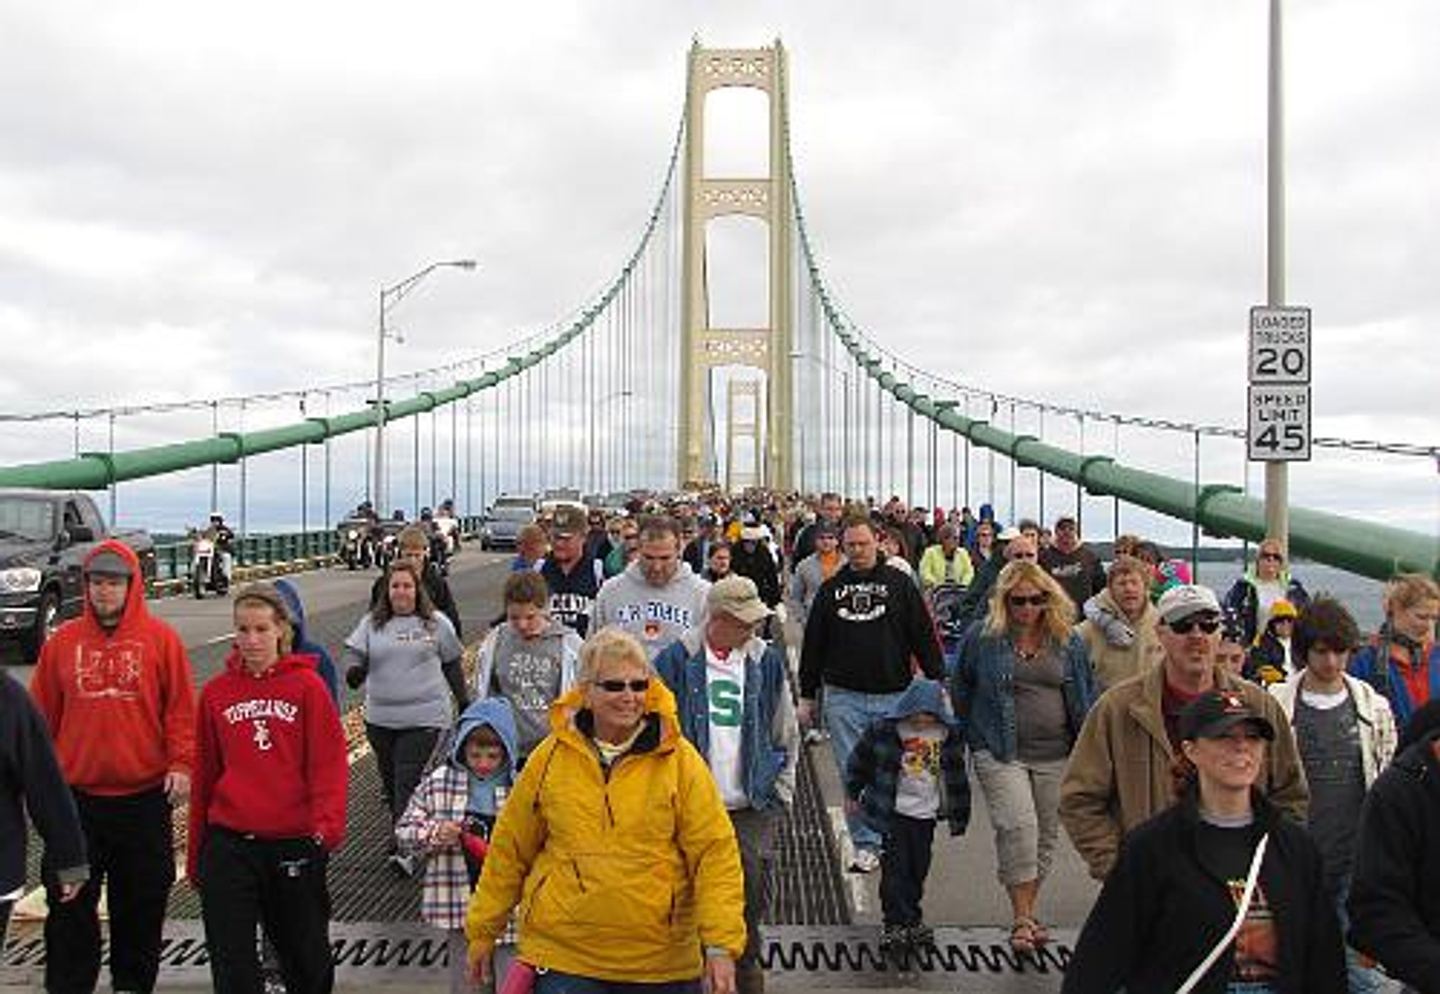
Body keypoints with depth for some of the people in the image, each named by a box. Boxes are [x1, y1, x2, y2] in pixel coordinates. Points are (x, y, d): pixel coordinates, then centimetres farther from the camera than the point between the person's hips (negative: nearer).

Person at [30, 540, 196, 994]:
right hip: (76, 796, 2)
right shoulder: (63, 641, 5)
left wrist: (181, 763, -11)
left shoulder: (161, 639, -2)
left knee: (142, 904, 10)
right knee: (70, 904, 8)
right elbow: (42, 714, 9)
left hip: (145, 796, -1)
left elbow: (181, 707, -3)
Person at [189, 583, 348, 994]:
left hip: (295, 842, -2)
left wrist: (328, 822, -22)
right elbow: (204, 775, 11)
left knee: (306, 953, 15)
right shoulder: (216, 692, 5)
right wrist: (196, 855, 15)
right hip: (228, 844, 2)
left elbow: (329, 762, -7)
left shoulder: (308, 686, -3)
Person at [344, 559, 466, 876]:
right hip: (380, 717, 3)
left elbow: (452, 663, 10)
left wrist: (465, 704, 13)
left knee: (408, 783, -10)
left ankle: (405, 849, -8)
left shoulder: (436, 623, 2)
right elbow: (354, 652, 0)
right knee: (390, 781, 15)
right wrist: (354, 672, -24)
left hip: (423, 717, -3)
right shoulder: (372, 623, 5)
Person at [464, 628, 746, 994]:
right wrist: (482, 931, 14)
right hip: (562, 960, 1)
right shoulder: (551, 757, 1)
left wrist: (722, 945, -14)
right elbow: (509, 851, 9)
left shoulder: (679, 759, -3)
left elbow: (716, 855, -6)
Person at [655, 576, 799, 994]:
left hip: (753, 807, 2)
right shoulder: (677, 660, -4)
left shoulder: (766, 661, 4)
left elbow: (786, 735, 12)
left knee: (752, 898, 4)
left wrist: (780, 795, 7)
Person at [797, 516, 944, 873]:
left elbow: (924, 637, 3)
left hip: (894, 696, -1)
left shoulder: (899, 584, 2)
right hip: (843, 698, 1)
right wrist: (806, 696, 11)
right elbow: (812, 645, 12)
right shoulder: (830, 590, 8)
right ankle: (866, 845, 13)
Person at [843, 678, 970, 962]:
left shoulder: (950, 734, -4)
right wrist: (852, 793, 10)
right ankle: (895, 923, 6)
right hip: (893, 811, -3)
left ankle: (911, 918, 26)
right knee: (895, 867, -4)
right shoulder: (884, 730, -14)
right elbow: (860, 760, 1)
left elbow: (956, 775, 9)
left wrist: (958, 815, 14)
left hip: (926, 813, 3)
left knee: (919, 868, 10)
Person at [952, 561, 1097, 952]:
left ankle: (1028, 913, 25)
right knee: (1018, 827, -17)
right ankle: (1021, 919, -6)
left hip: (1056, 756, 3)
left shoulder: (1068, 642, 7)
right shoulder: (981, 638, -1)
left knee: (1046, 834, 9)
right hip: (1001, 754, -3)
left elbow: (1087, 696, 14)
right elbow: (960, 692, 10)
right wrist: (974, 739, 7)